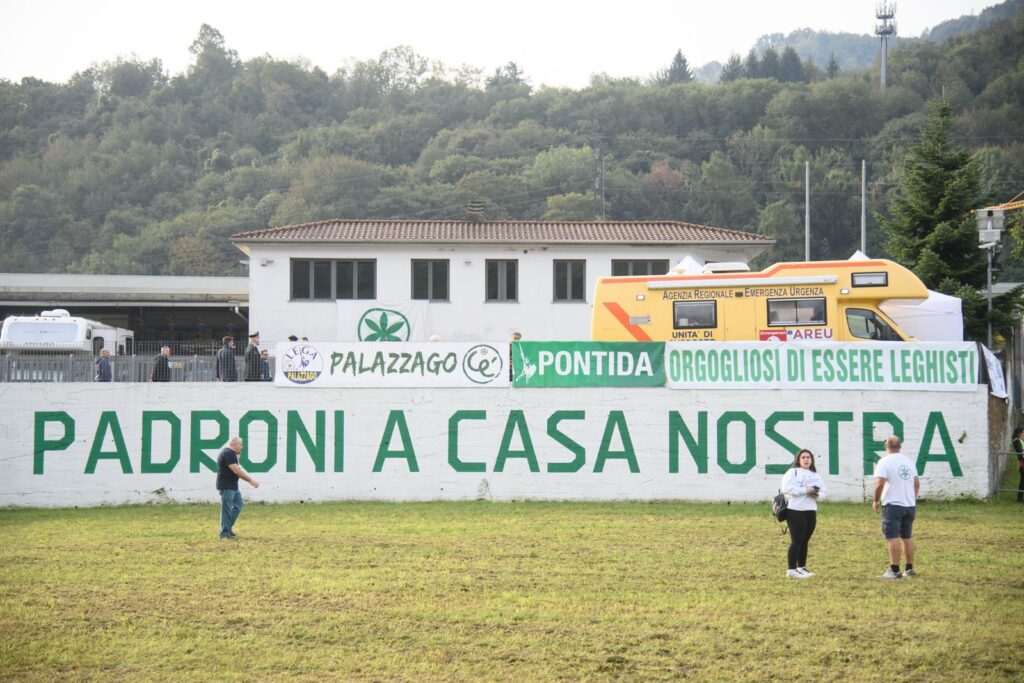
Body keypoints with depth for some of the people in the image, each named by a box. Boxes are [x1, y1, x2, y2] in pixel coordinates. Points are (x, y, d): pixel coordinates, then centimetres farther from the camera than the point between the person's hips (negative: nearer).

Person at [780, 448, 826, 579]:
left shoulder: (815, 475, 19)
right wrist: (805, 490, -17)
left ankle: (802, 568, 21)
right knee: (797, 541, -8)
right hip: (795, 511, -7)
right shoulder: (793, 472, -3)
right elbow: (787, 488, -16)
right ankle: (791, 570, -6)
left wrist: (817, 495, -8)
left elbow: (822, 491, 16)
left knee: (805, 541, 12)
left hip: (811, 511, 7)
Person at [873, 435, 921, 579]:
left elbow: (880, 483, -17)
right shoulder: (909, 461, 11)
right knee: (907, 537, 15)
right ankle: (910, 569, 19)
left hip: (893, 504, -6)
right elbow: (917, 483, 17)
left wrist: (876, 500, -4)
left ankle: (894, 571, -11)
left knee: (892, 537, -6)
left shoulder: (884, 462, -9)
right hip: (910, 505, 6)